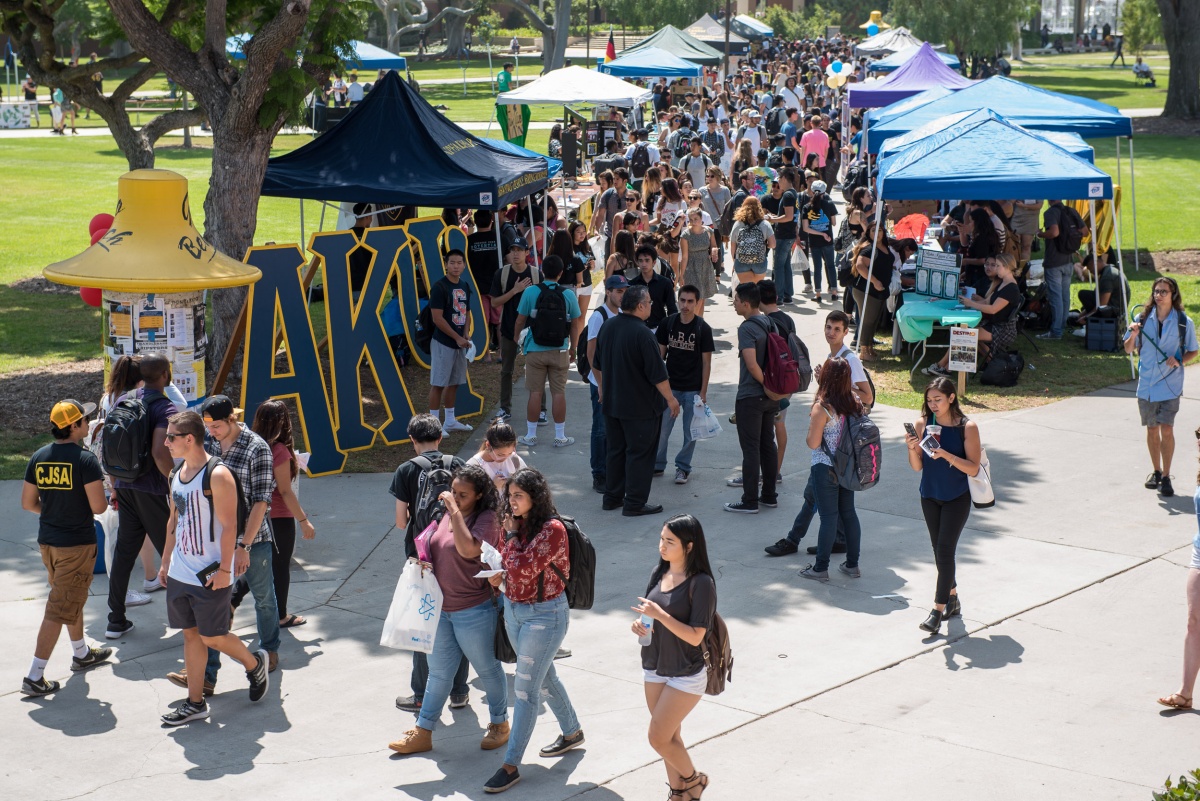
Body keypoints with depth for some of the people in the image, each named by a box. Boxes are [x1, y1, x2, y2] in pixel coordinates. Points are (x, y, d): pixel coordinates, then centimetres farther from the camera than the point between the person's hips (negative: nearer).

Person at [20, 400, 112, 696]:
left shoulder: (38, 458, 1)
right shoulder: (85, 460, -19)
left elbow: (28, 503, 5)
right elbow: (98, 506, -20)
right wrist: (102, 496, 2)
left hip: (47, 541, 7)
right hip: (77, 543, -7)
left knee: (73, 598, 26)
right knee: (59, 610, -2)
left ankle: (82, 653, 43)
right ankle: (34, 677, -3)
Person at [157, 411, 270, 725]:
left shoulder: (217, 476, -16)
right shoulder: (177, 475, 9)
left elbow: (229, 526, -17)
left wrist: (225, 569, -19)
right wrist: (166, 562, 18)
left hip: (211, 576, -8)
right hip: (180, 573, 8)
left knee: (212, 637, 0)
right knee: (191, 635, 10)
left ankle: (255, 664, 27)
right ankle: (195, 703, 16)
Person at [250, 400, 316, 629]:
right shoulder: (280, 450, -18)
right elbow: (285, 491, -17)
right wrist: (304, 520, -12)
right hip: (279, 518, -6)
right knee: (281, 567, 9)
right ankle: (281, 616, 20)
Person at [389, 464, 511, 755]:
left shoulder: (487, 519, -18)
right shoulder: (446, 514, 3)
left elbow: (468, 549, -36)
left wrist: (454, 510, -31)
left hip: (473, 611, -7)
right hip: (440, 608, 7)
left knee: (487, 670, 12)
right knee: (438, 673, 15)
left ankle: (499, 723, 31)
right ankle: (422, 733, 21)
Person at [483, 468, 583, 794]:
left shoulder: (552, 529, -22)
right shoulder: (517, 523, 1)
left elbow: (523, 568, -28)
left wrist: (511, 535, -17)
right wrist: (502, 574, -5)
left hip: (544, 614, -8)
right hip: (513, 608, 8)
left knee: (525, 688, -4)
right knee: (543, 677, 22)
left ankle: (511, 765, 1)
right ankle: (572, 732, 43)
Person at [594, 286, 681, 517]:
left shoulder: (607, 326, 2)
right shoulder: (642, 334, -22)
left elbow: (597, 365, 15)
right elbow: (657, 373, -19)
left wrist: (602, 386, 29)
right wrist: (671, 399, -7)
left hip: (611, 402, 7)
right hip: (640, 406, -7)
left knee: (615, 451, 17)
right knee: (639, 454, 2)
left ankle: (612, 497, 24)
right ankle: (634, 503, 4)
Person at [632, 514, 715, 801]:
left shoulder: (701, 583, -20)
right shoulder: (659, 572, 1)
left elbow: (695, 636, -22)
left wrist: (659, 614, -29)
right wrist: (639, 623, -10)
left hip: (686, 675, -7)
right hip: (654, 669, 7)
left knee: (658, 737, -4)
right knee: (670, 736, 16)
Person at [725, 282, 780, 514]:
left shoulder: (747, 328, -18)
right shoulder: (770, 324, 8)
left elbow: (752, 365, -25)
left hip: (750, 397, -8)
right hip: (770, 398, 8)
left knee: (750, 449, -3)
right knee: (768, 445, 15)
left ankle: (750, 501, 1)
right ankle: (769, 495, 22)